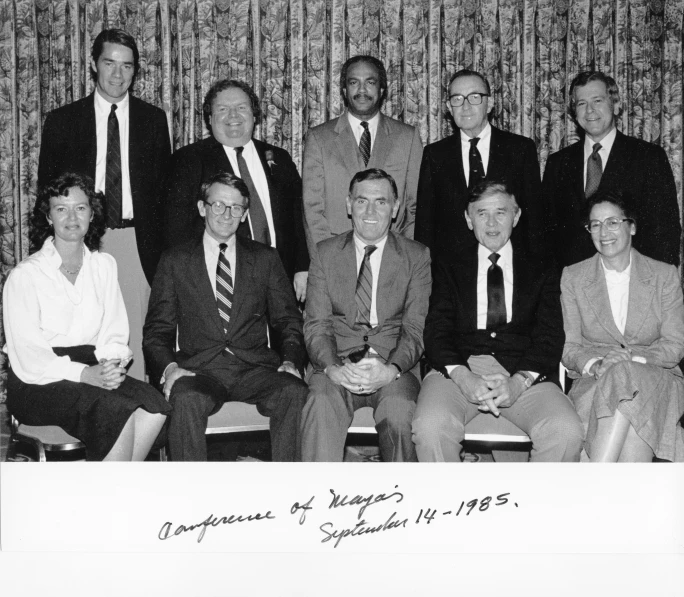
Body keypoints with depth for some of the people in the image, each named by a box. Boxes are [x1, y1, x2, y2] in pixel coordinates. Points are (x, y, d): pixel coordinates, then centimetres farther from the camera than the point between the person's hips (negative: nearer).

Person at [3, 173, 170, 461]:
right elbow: (27, 358, -11)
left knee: (153, 407, -23)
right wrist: (85, 374, -23)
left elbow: (114, 333, 10)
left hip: (93, 372, 5)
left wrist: (113, 364, -13)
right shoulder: (25, 275, -4)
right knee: (118, 412, -30)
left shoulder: (104, 265, 13)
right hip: (39, 384, -5)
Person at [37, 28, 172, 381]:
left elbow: (164, 186, 10)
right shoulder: (62, 120, 8)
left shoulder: (153, 119, 10)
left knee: (137, 335, -3)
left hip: (138, 242, 0)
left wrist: (163, 247, 1)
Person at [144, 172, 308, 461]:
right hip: (198, 370, -1)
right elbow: (157, 330, 9)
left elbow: (288, 320, 13)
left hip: (255, 367, 1)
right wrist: (169, 367, -12)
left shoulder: (265, 258, 16)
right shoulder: (175, 261, 12)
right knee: (188, 400, -35)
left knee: (295, 393, -29)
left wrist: (290, 362, -7)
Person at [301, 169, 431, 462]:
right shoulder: (325, 253, 12)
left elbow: (415, 329, 1)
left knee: (399, 414, -33)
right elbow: (316, 324, 5)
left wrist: (391, 369, -19)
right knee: (321, 406, -33)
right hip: (338, 367, 1)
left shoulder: (417, 256, 9)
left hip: (394, 369, 0)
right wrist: (332, 367, -16)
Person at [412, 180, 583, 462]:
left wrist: (518, 382, -15)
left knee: (567, 433, -29)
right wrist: (462, 377, -17)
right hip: (459, 368, 0)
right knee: (430, 426, -32)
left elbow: (550, 336, 6)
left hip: (524, 373, 0)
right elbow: (436, 333, 5)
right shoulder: (449, 270, 18)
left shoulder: (542, 270, 18)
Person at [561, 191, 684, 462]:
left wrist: (633, 357, -17)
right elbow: (569, 347, 6)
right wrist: (594, 364, -17)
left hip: (657, 380, 0)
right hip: (593, 382, 1)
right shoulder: (572, 277, 10)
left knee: (625, 378, -37)